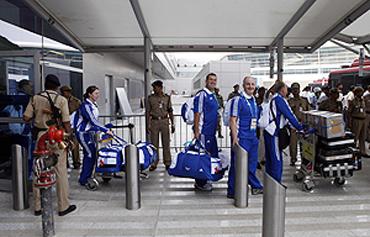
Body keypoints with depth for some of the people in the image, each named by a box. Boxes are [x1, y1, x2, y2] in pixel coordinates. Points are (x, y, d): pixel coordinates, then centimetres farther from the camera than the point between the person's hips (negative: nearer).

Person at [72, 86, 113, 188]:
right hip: (83, 133, -9)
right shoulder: (85, 105, -20)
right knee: (90, 154, -10)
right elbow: (93, 121, -27)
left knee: (90, 154, 10)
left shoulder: (94, 105, 9)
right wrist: (106, 130, -29)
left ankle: (87, 177, 22)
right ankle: (83, 180, 0)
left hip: (90, 132, 9)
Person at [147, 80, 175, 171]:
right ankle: (154, 163, 12)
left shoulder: (167, 98, 5)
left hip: (164, 121, 0)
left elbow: (170, 111, 9)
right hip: (154, 122, 0)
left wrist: (172, 124, 6)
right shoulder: (151, 98, 4)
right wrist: (148, 125, -1)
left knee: (166, 143, 4)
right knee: (154, 143, 2)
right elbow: (148, 111, 5)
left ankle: (167, 163, 14)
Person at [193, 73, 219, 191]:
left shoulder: (213, 96, 16)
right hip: (203, 132, -9)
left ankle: (204, 180, 27)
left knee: (213, 155, 15)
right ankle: (200, 183, 11)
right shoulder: (202, 94, -12)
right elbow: (197, 113, -17)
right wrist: (196, 131, -20)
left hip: (211, 132, 10)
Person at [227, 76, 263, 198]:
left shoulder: (254, 100, 13)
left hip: (253, 137, 8)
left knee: (252, 164, 19)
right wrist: (235, 137, -21)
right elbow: (233, 120, -15)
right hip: (241, 138, -8)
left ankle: (256, 187, 34)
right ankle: (232, 191, 10)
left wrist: (256, 135, 19)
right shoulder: (238, 99, -11)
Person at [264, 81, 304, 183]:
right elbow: (289, 115, -15)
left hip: (269, 132, 10)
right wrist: (300, 128, -10)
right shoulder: (279, 99, -13)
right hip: (274, 133, -10)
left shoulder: (274, 98, 16)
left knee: (270, 159, 16)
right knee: (277, 160, -3)